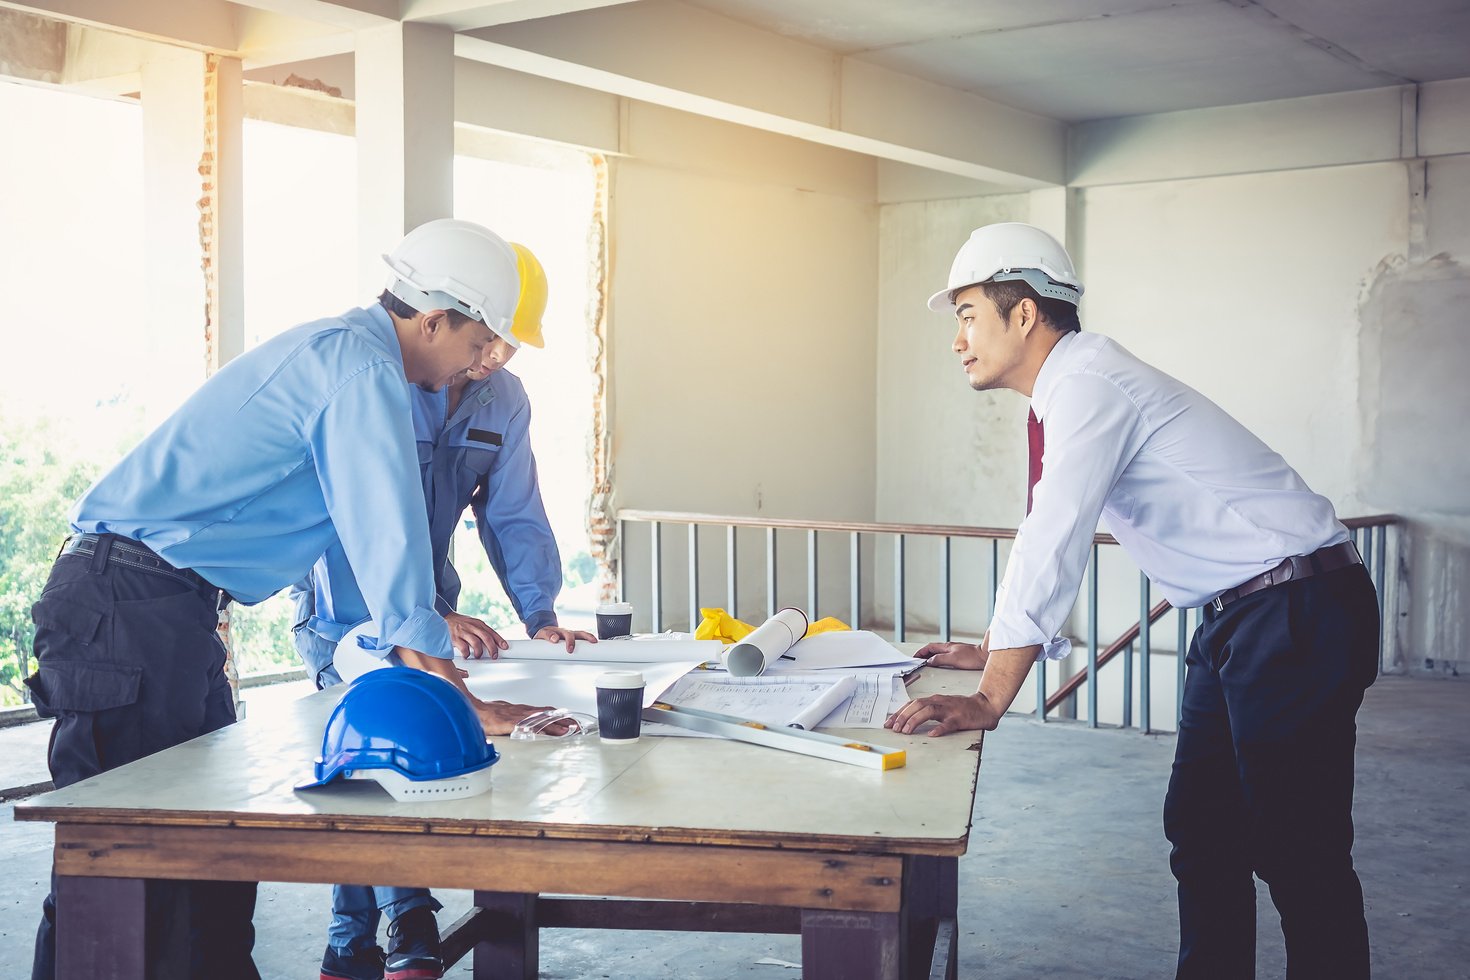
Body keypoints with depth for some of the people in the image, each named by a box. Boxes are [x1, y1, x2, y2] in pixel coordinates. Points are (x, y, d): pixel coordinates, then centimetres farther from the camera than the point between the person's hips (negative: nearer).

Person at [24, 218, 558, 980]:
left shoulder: (337, 351, 19)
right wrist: (460, 702, -19)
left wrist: (427, 616, 36)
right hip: (129, 602, -11)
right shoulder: (359, 365, -14)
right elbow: (385, 533, -21)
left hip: (168, 605, 11)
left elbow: (366, 523, 31)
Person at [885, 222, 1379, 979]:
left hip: (1299, 615, -10)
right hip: (1236, 620, 10)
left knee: (1296, 850, -5)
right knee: (1201, 831, 13)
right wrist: (993, 652, 22)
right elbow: (1052, 541, 20)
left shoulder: (1089, 385, -18)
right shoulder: (1070, 391, 12)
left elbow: (1052, 546, -26)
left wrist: (991, 700, -26)